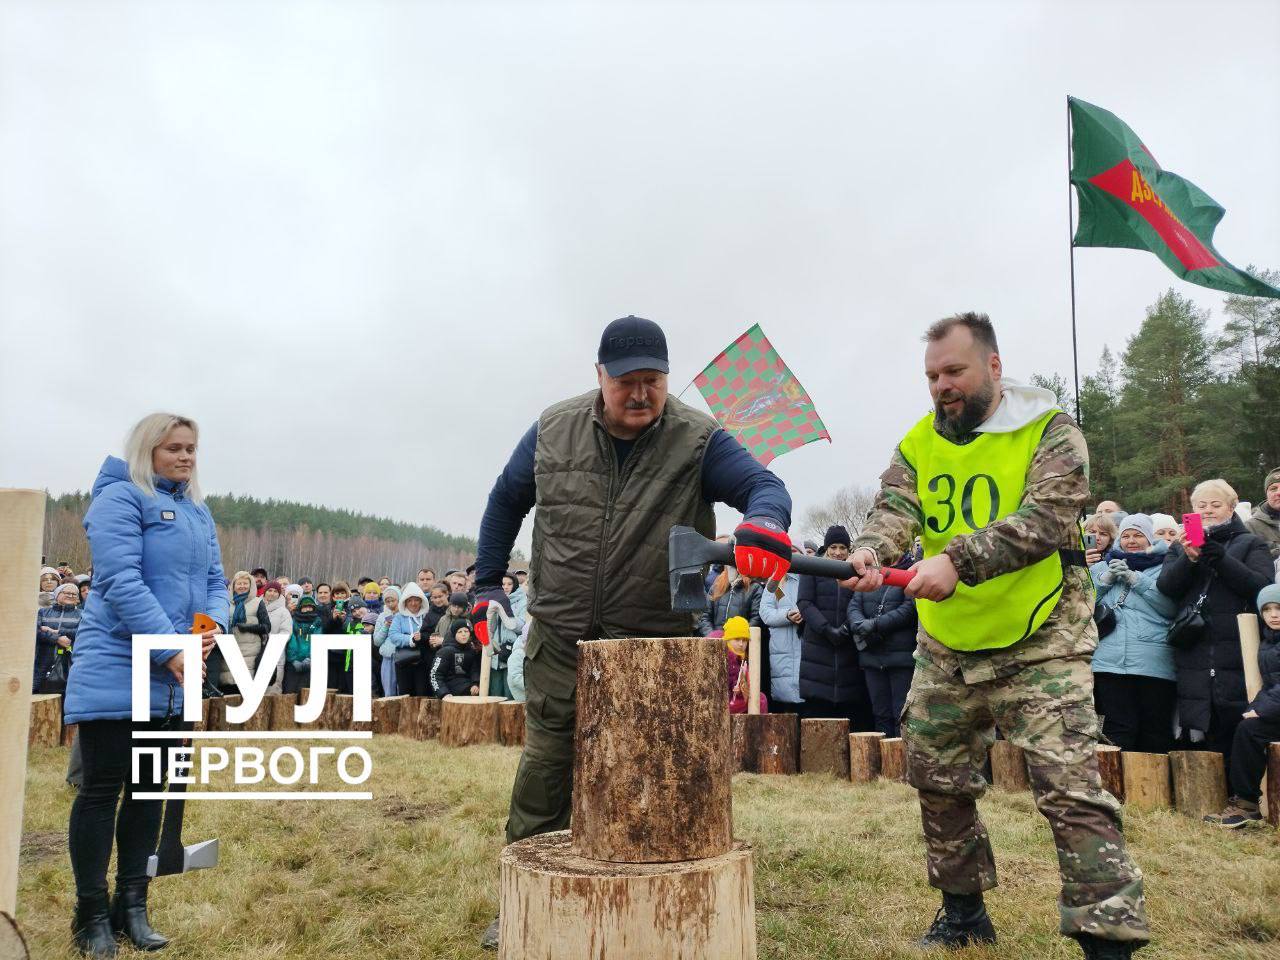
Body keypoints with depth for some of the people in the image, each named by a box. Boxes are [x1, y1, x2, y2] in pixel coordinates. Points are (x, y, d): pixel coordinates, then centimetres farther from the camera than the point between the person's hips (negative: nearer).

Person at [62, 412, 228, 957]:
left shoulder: (198, 512, 15)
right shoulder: (120, 498, -8)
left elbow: (215, 581, 13)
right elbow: (121, 583, -18)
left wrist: (214, 625, -9)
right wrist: (169, 649, -22)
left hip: (175, 678, 7)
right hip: (116, 673, -7)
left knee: (149, 790, 12)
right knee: (102, 790, 2)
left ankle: (131, 906, 23)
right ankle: (91, 915, 14)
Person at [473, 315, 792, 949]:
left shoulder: (698, 441, -8)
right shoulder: (553, 431, 0)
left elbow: (765, 486, -19)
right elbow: (506, 501, 14)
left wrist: (764, 524, -43)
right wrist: (487, 582, 12)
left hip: (656, 643, -2)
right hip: (560, 637, 2)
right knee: (544, 766, 10)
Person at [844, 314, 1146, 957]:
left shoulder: (1050, 432, -8)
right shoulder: (919, 443, 6)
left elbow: (1045, 519, -22)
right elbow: (895, 508, -8)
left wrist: (958, 561, -34)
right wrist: (871, 549, -31)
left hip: (1039, 645, -5)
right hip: (945, 647, 6)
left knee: (1071, 790, -11)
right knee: (938, 782, 14)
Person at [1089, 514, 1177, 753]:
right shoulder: (1103, 567, 19)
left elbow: (1171, 605, -8)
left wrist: (1136, 579, -10)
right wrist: (1106, 578, -3)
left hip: (1154, 664, -1)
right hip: (1111, 661, 1)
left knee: (1155, 733, 4)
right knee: (1119, 729, -3)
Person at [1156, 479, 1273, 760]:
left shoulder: (1250, 544, 13)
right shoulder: (1180, 546, 18)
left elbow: (1262, 585, -5)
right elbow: (1166, 587, 2)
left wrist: (1222, 559, -16)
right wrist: (1190, 559, -14)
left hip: (1236, 650, -2)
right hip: (1194, 656, 2)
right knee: (1194, 738, 2)